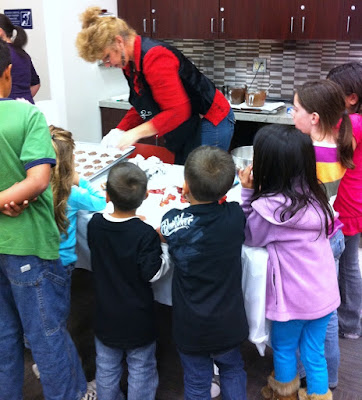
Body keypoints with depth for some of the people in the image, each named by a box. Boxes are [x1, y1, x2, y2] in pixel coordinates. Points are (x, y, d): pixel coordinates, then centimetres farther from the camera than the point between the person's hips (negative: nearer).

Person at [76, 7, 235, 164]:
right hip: (187, 129, 10)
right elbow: (142, 108, 13)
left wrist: (135, 133, -25)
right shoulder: (131, 63, 5)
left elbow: (177, 112, -29)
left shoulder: (154, 57, -25)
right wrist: (119, 132, 1)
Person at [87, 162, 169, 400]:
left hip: (105, 315, 4)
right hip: (137, 318, -4)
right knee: (141, 370, 15)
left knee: (107, 368, 22)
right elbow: (153, 273, -17)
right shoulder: (146, 234, -25)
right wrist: (163, 246, -6)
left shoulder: (95, 224, -10)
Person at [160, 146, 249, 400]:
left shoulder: (175, 221, -21)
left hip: (190, 326, -1)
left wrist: (190, 201, 6)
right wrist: (214, 195, 5)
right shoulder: (236, 215, -17)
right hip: (228, 323, 2)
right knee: (232, 369, 27)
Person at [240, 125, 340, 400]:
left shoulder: (270, 207, -26)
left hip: (294, 298, -5)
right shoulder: (313, 193, -6)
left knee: (284, 349, 23)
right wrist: (256, 193, -1)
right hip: (324, 293, 5)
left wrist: (248, 192, -12)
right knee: (314, 353, 22)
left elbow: (250, 236, -7)